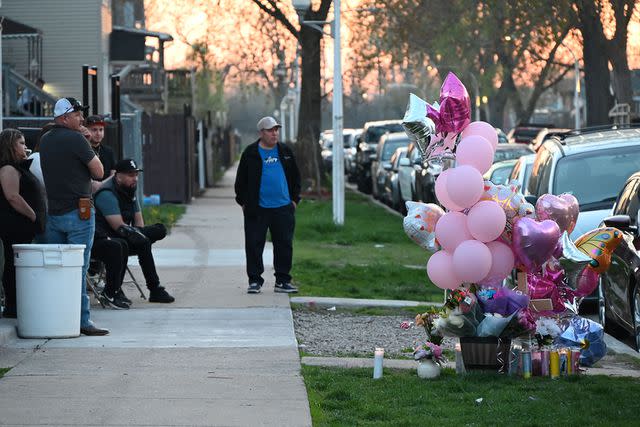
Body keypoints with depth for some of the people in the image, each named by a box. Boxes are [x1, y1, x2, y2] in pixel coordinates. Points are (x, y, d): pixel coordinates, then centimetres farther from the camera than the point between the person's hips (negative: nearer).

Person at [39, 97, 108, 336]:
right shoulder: (75, 140, -12)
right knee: (78, 268, -6)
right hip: (78, 211, -7)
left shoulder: (45, 140, 12)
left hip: (53, 211, 7)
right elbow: (99, 172, -9)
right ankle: (82, 320, -5)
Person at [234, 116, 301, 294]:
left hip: (283, 208, 3)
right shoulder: (250, 153, 1)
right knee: (254, 245, -1)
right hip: (257, 209, -2)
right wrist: (243, 202, 1)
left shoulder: (285, 152, 10)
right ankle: (254, 281, 7)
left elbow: (295, 177, 16)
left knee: (284, 245, 4)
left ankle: (282, 281, 12)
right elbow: (241, 179, 5)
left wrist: (294, 199, 9)